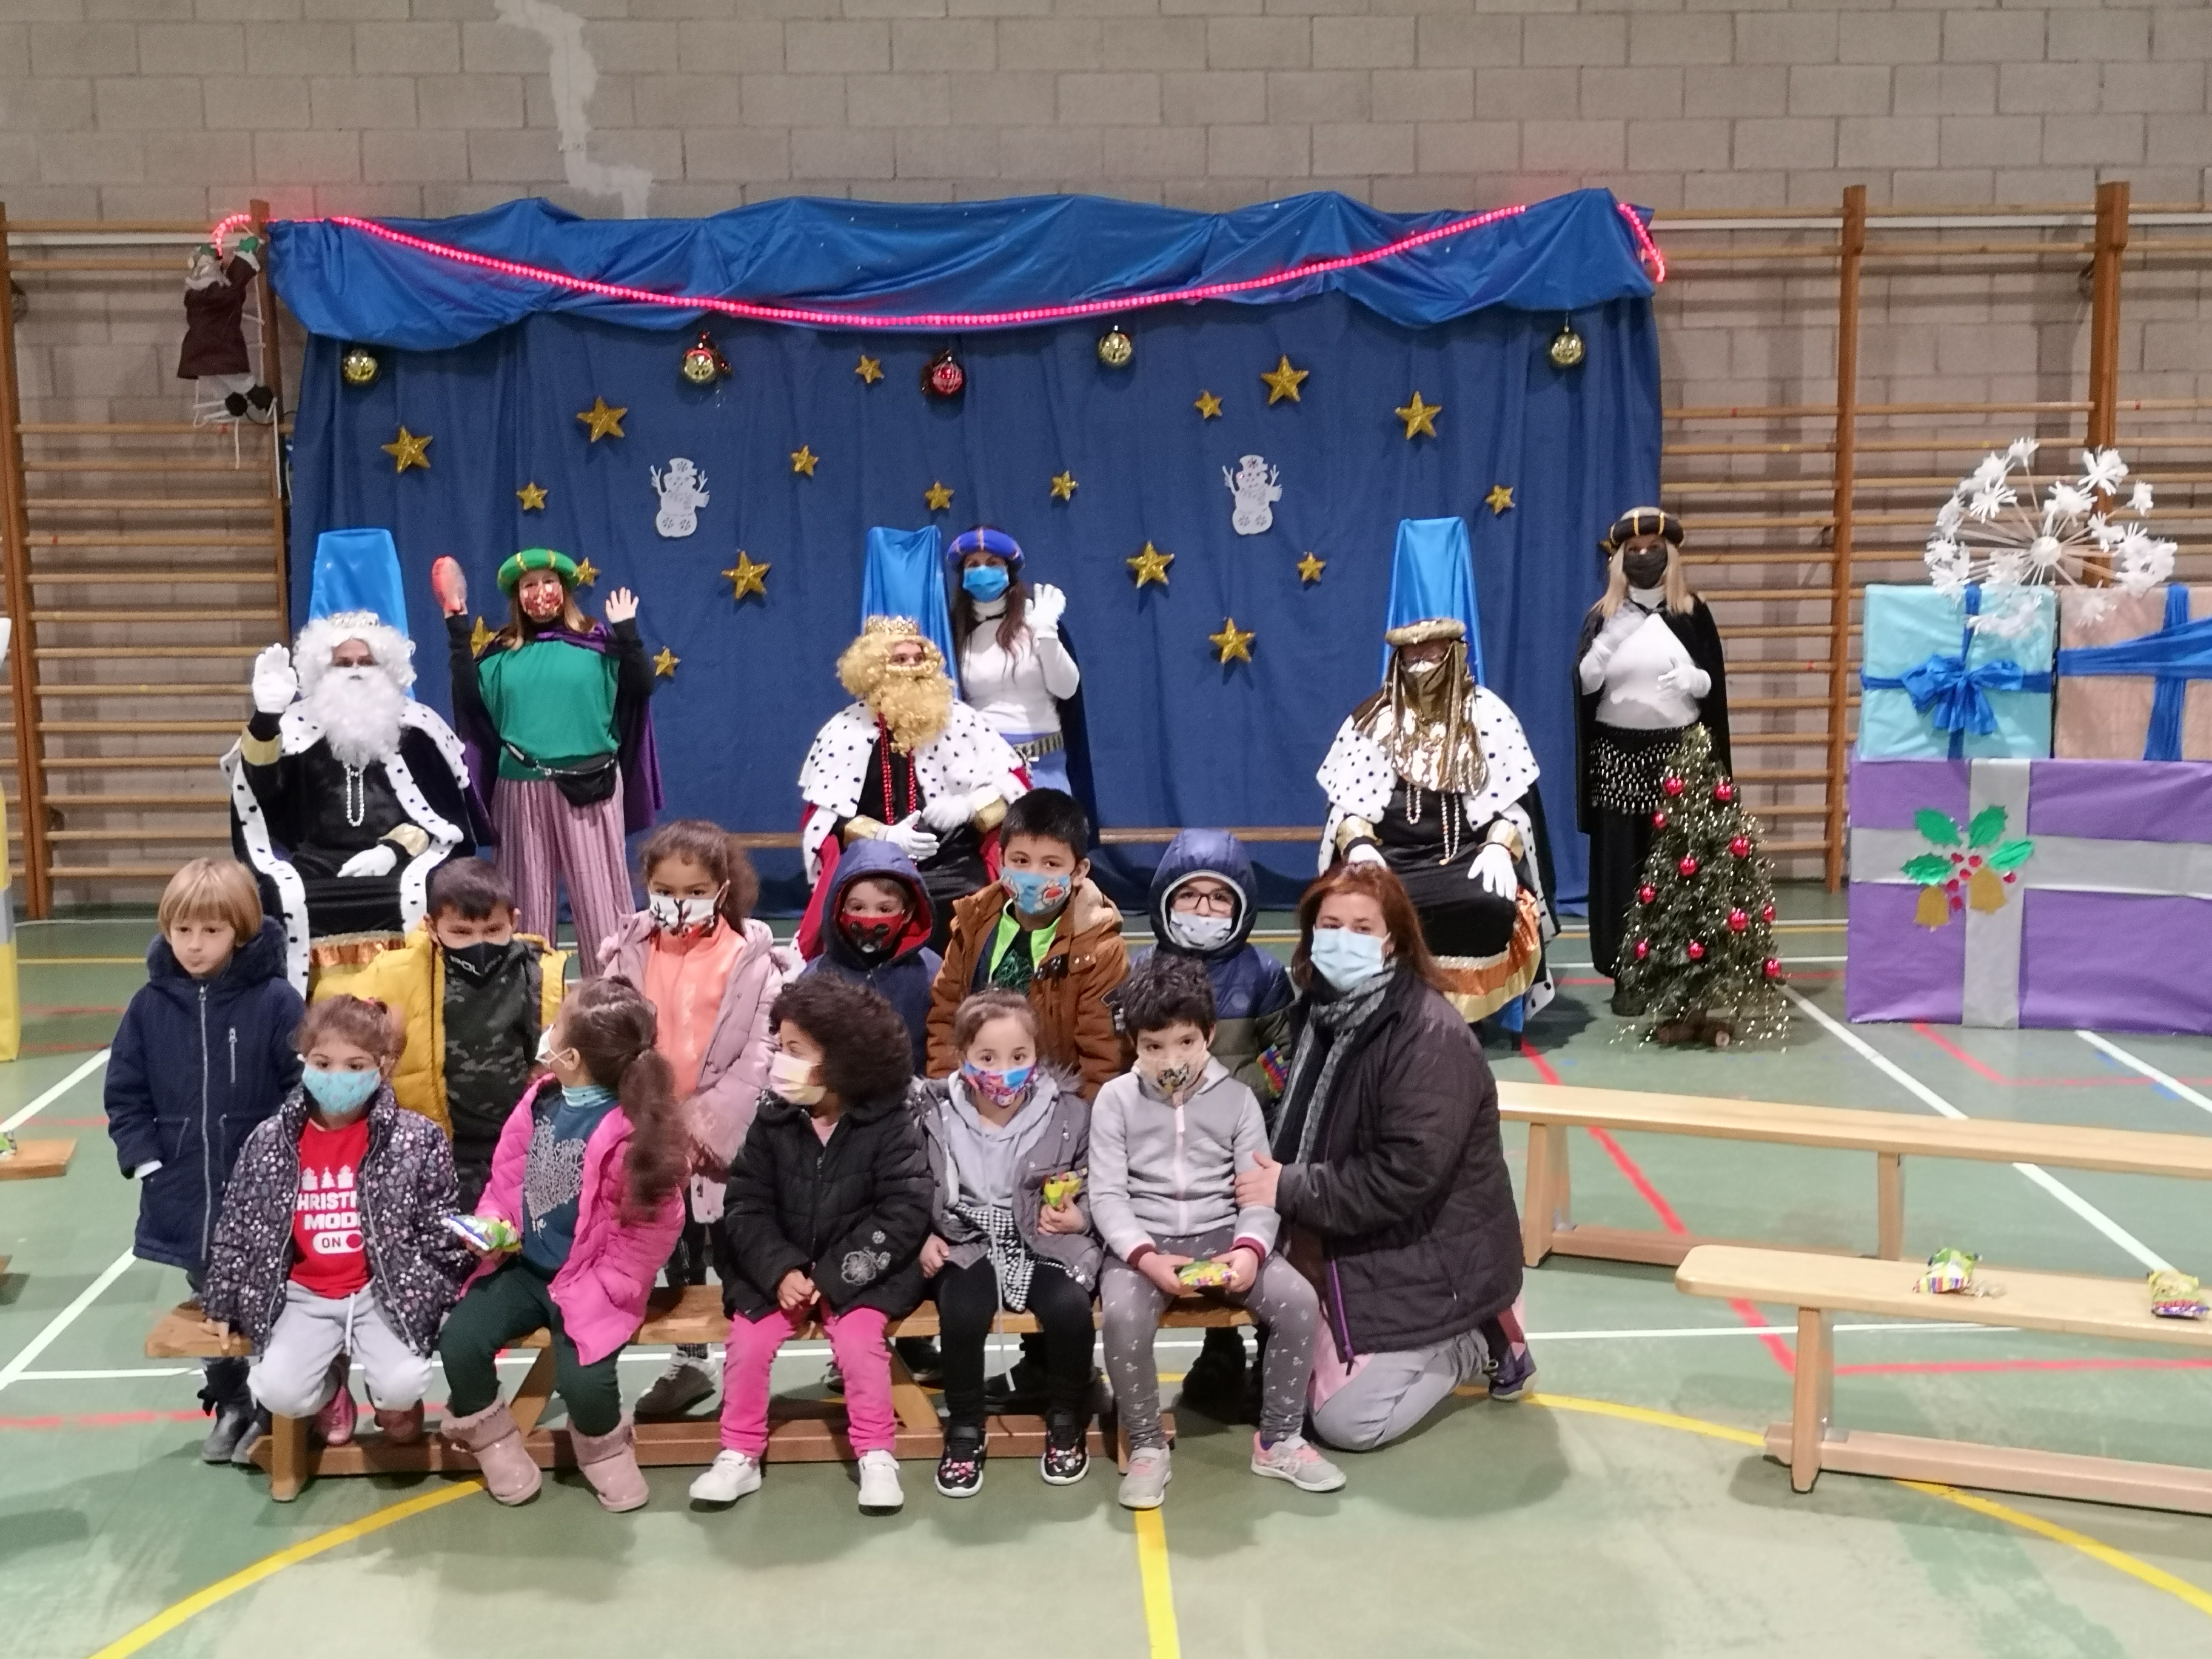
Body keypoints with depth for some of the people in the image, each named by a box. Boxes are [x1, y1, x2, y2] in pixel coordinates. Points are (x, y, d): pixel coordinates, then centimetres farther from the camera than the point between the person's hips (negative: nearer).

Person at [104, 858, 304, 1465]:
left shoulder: (275, 1001, -13)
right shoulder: (150, 1005, -2)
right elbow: (125, 1094, 5)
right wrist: (144, 1159, -4)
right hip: (182, 1193, 4)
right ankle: (229, 1403, 35)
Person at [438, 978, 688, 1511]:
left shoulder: (633, 1130, -22)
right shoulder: (541, 1099, -2)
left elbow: (651, 1227, -17)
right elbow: (508, 1174, 10)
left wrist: (602, 1291, -16)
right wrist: (491, 1224, -8)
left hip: (587, 1282, -6)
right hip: (523, 1266, 6)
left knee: (582, 1379, -24)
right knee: (459, 1342, -15)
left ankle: (604, 1449, 13)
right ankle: (495, 1444, 13)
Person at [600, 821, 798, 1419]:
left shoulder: (751, 957, -9)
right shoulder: (631, 952, 1)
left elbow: (763, 1052, -11)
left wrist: (707, 1123, -15)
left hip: (729, 1134, -3)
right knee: (679, 1254, 16)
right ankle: (688, 1362, 30)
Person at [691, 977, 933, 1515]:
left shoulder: (890, 1124, -13)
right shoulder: (773, 1120, -3)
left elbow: (904, 1215, -16)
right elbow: (746, 1206, -4)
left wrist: (831, 1277, -20)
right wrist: (780, 1271, -20)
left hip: (860, 1271, -3)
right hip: (779, 1267, 3)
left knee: (858, 1339, -25)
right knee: (747, 1340, -16)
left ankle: (877, 1454, -4)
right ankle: (740, 1455, 4)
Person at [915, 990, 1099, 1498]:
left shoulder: (1068, 1113, -4)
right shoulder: (937, 1116, -2)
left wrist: (1080, 1216, -12)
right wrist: (926, 1238, -5)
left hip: (1049, 1244, 0)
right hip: (968, 1244, 0)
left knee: (1070, 1308, -29)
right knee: (961, 1312, -30)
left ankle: (1065, 1421, 0)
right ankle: (964, 1428, -3)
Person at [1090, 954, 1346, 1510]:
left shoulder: (1236, 1097, 2)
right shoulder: (1116, 1099, -1)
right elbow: (1107, 1194, -6)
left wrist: (1250, 1249, -21)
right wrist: (1147, 1257, -23)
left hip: (1222, 1236, 2)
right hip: (1142, 1240, -2)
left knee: (1299, 1300, -22)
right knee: (1122, 1315, -33)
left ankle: (1278, 1441, -1)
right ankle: (1147, 1446, -9)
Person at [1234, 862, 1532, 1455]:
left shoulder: (1431, 1035, -25)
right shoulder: (1324, 1010, 1)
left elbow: (1405, 1176, -29)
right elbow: (1304, 1131, 12)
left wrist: (1290, 1191, -22)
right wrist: (1270, 1174, -8)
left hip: (1428, 1258, -8)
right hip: (1351, 1245, 8)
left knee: (1344, 1420, -9)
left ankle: (1480, 1342, 11)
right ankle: (1441, 1343, 21)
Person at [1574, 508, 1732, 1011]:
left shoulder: (1692, 613, 6)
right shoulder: (1603, 616, 7)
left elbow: (1714, 683, 5)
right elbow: (1583, 682, -2)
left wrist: (1693, 680, -16)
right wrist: (1613, 637, -16)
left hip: (1679, 753, 0)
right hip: (1617, 754, 0)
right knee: (1621, 865, -1)